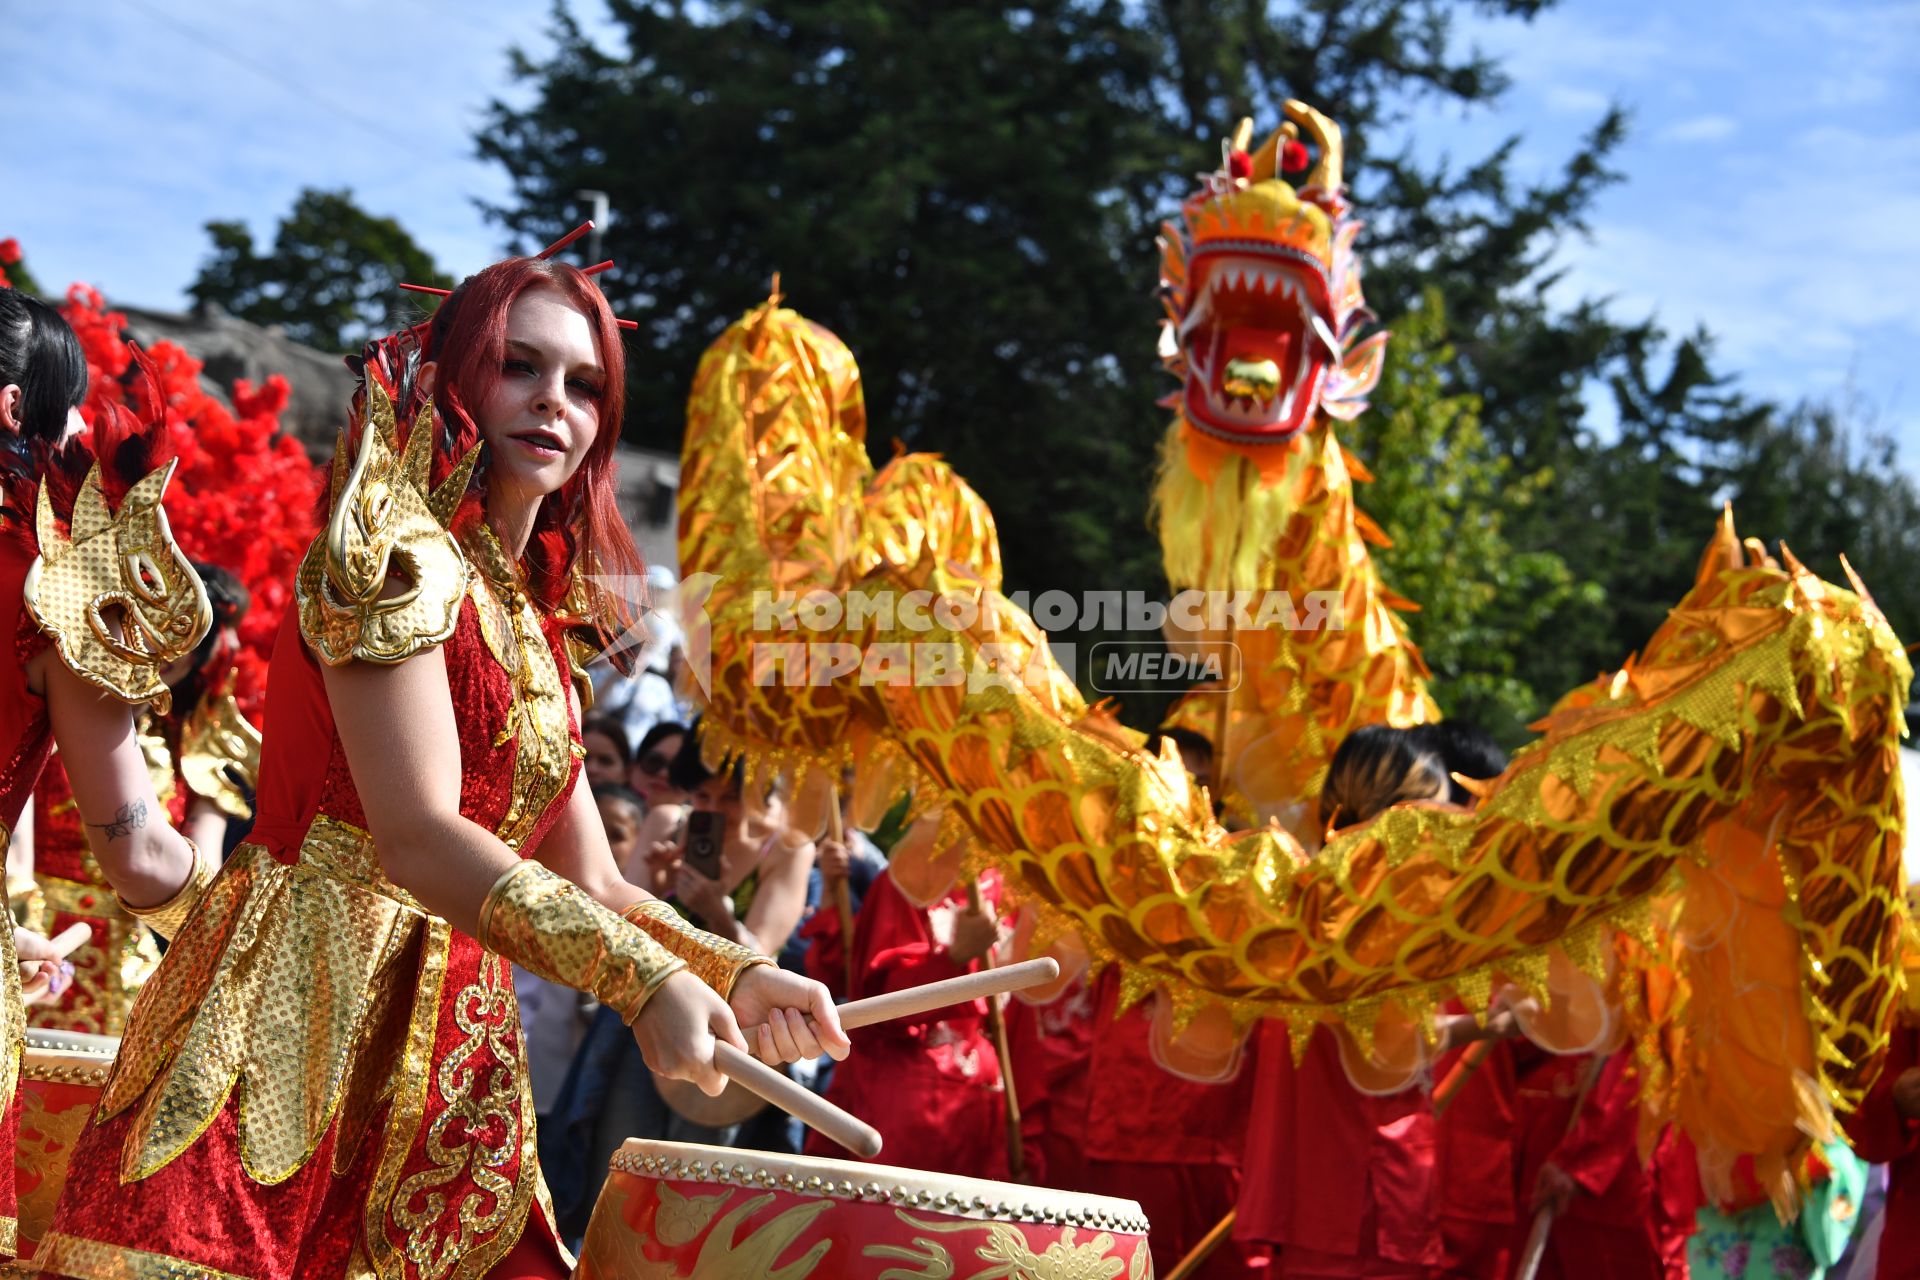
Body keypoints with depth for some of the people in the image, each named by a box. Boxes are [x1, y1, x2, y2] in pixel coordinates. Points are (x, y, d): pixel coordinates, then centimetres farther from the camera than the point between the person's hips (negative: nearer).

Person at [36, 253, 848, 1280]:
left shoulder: (534, 625, 17)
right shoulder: (397, 553, -8)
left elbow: (591, 882, 15)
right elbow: (418, 840, -19)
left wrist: (739, 975, -2)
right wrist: (640, 976, -25)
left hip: (449, 1059, 8)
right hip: (301, 1019, -8)